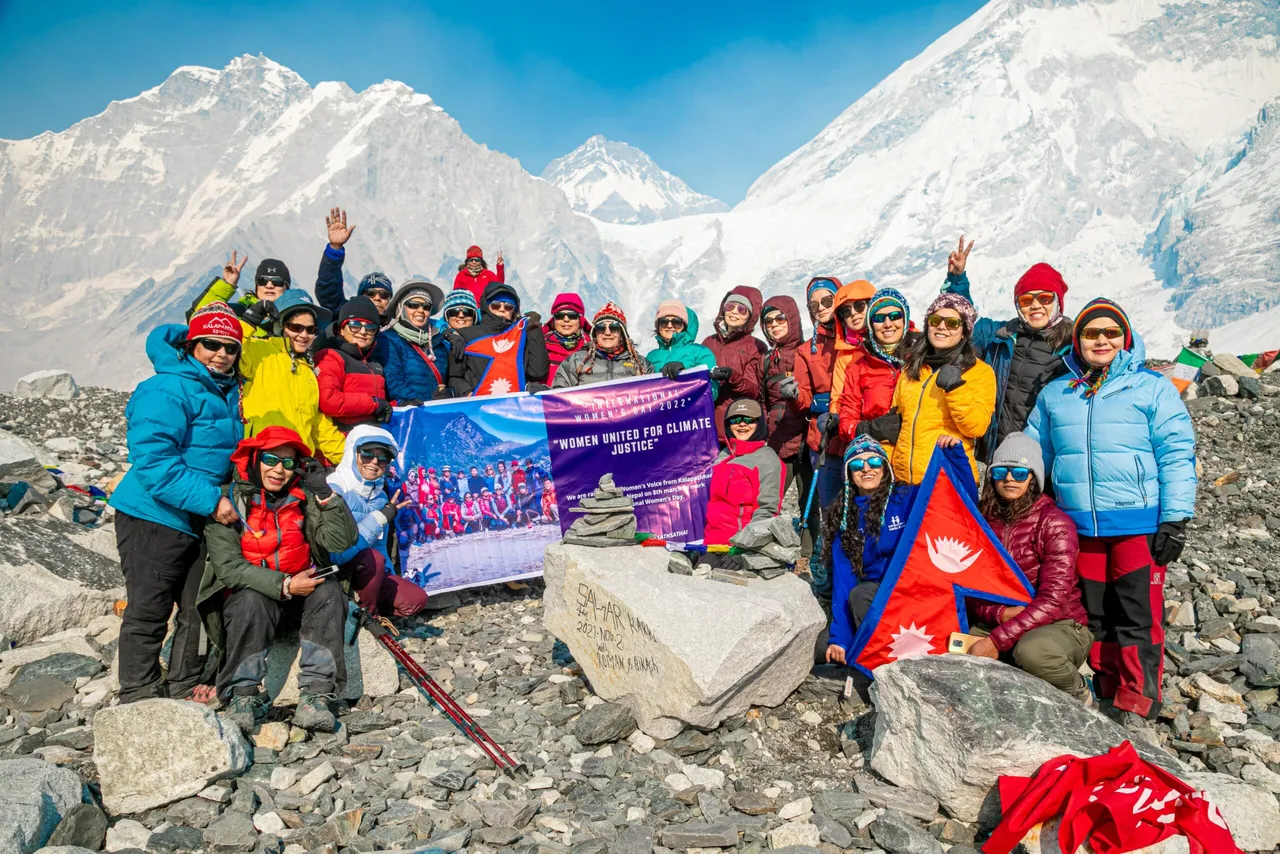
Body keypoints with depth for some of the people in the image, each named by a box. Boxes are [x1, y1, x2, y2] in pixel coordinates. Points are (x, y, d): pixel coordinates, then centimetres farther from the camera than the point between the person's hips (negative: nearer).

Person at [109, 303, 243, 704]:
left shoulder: (228, 393, 11)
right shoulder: (167, 390, -16)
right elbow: (153, 461, -26)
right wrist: (211, 499, -28)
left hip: (200, 521, 8)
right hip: (154, 517, -8)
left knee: (199, 609, 12)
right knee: (148, 612, 0)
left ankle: (185, 688, 25)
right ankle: (139, 696, 12)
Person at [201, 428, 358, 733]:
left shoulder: (304, 496, -6)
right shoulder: (230, 499, -11)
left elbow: (342, 541, -15)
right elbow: (227, 566, -16)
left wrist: (325, 494, -26)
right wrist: (283, 585, -25)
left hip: (303, 584, 2)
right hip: (249, 588, -2)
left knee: (329, 591, -27)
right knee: (252, 602, -33)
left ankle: (315, 696, -29)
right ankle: (243, 697, -24)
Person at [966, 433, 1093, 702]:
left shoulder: (1054, 523, -11)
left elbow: (1052, 600, -20)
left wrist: (997, 640, -28)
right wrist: (999, 613, -20)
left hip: (1061, 625, -3)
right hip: (1001, 625, 4)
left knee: (1031, 649, -38)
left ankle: (1078, 695, -3)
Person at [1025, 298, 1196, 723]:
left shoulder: (1152, 388, 1)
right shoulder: (1055, 394, 12)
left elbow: (1177, 455, -3)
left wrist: (1175, 520, -9)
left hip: (1139, 524, -3)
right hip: (1081, 527, 4)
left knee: (1137, 616, -1)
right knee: (1095, 613, 12)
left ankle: (1137, 701, 11)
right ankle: (1107, 688, 27)